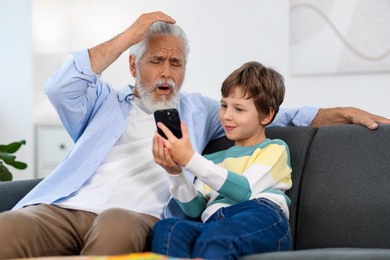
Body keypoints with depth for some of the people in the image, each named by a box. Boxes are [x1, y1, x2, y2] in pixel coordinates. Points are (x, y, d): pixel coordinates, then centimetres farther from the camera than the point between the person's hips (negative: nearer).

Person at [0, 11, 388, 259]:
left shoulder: (197, 110, 28)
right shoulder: (106, 102, 23)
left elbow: (272, 117, 29)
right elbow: (59, 89, 3)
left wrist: (341, 113, 18)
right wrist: (129, 35, 4)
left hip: (134, 218, 0)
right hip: (63, 209, 1)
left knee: (118, 224, -40)